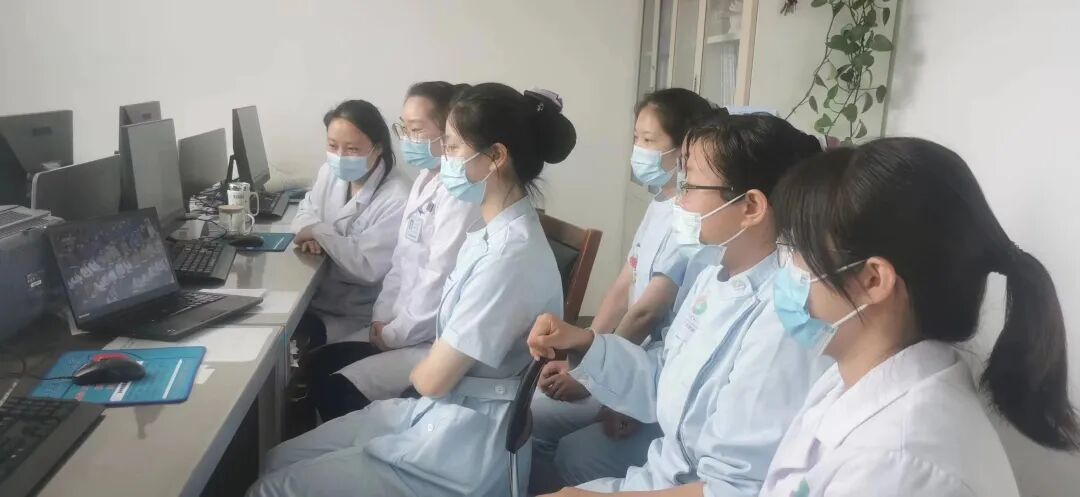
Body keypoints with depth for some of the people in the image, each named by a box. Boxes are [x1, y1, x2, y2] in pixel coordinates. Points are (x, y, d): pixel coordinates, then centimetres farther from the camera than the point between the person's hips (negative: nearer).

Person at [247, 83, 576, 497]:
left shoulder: (508, 254, -27)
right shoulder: (492, 233, 5)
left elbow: (430, 378, -19)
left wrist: (407, 352, 1)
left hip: (465, 445, -9)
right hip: (441, 413, 9)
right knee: (280, 459, 12)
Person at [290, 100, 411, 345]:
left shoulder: (396, 199, -22)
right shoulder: (330, 171, 2)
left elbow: (367, 268, -25)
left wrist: (319, 231, -18)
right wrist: (309, 236, -11)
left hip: (353, 317, -7)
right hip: (313, 295, 7)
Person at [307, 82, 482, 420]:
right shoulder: (425, 179, 10)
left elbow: (440, 284, -23)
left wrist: (394, 334, -11)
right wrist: (383, 317, 3)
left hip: (439, 339, -9)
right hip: (404, 326, 9)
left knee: (338, 390, -15)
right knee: (320, 364, 7)